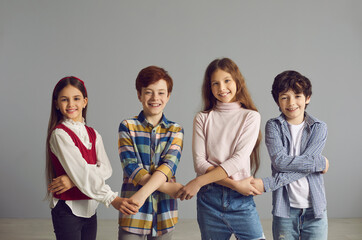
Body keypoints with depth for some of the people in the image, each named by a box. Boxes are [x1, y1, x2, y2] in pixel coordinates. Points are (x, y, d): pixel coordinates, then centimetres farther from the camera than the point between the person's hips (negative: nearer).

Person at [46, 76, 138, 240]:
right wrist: (112, 199, -29)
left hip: (90, 208, 6)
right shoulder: (59, 134, -11)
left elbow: (106, 169, -5)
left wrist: (74, 179, -21)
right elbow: (81, 171, -21)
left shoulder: (93, 135, 9)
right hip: (67, 209, -6)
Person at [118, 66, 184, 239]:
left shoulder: (176, 130, 6)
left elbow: (169, 165, -10)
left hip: (164, 211, 2)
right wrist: (167, 187, -19)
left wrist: (143, 192, -26)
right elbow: (131, 167, -9)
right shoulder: (127, 126, 1)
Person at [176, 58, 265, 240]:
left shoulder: (250, 116, 2)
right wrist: (235, 184, -14)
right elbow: (199, 163, -3)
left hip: (241, 200, -1)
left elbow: (239, 159, -10)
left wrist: (198, 182, -16)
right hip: (209, 198, 1)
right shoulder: (202, 119, 6)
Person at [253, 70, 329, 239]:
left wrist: (266, 184, -16)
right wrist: (320, 162, -10)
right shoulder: (273, 126, 1)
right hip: (285, 207, -1)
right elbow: (279, 161, -14)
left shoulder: (319, 128, 3)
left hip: (315, 208, 1)